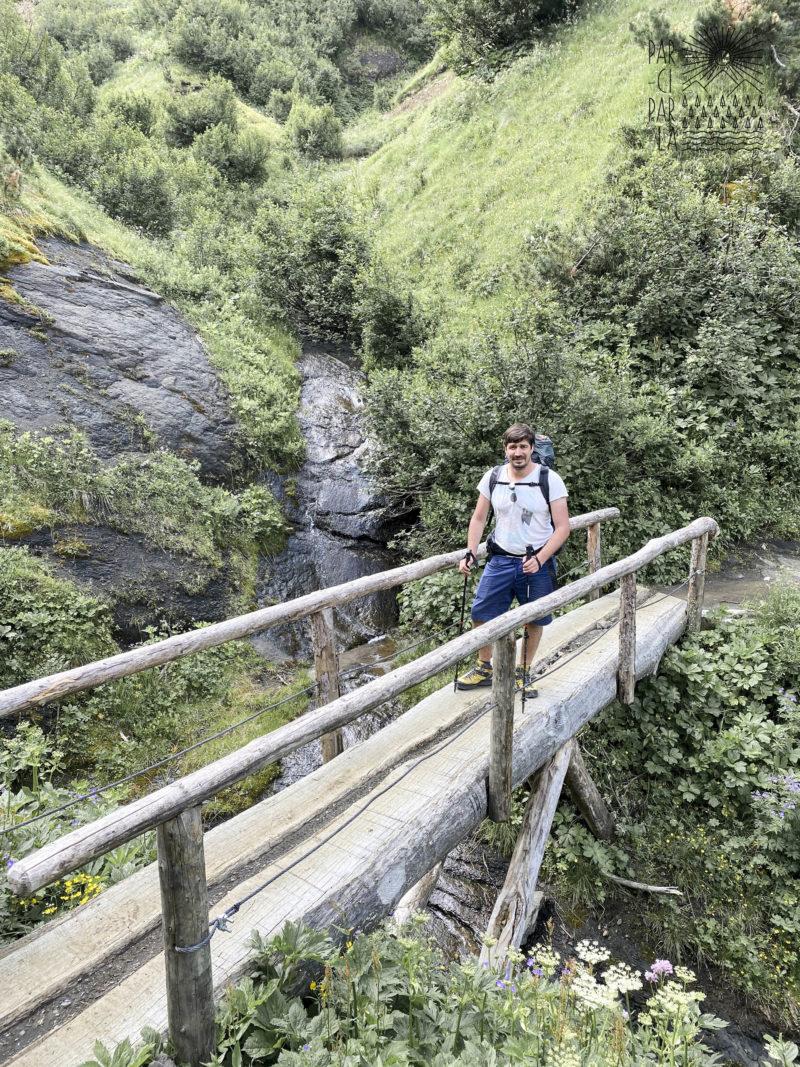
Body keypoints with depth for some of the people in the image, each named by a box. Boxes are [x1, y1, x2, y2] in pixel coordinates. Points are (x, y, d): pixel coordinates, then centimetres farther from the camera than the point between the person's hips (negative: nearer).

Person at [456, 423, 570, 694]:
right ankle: (484, 669, 26)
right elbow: (478, 519, 8)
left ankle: (522, 674, 30)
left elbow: (562, 527, -10)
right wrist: (470, 554, -4)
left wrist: (539, 560, -22)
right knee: (481, 616, 4)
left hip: (538, 563, -2)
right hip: (500, 560, 2)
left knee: (534, 621, 9)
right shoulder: (492, 478, -1)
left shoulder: (550, 480, -10)